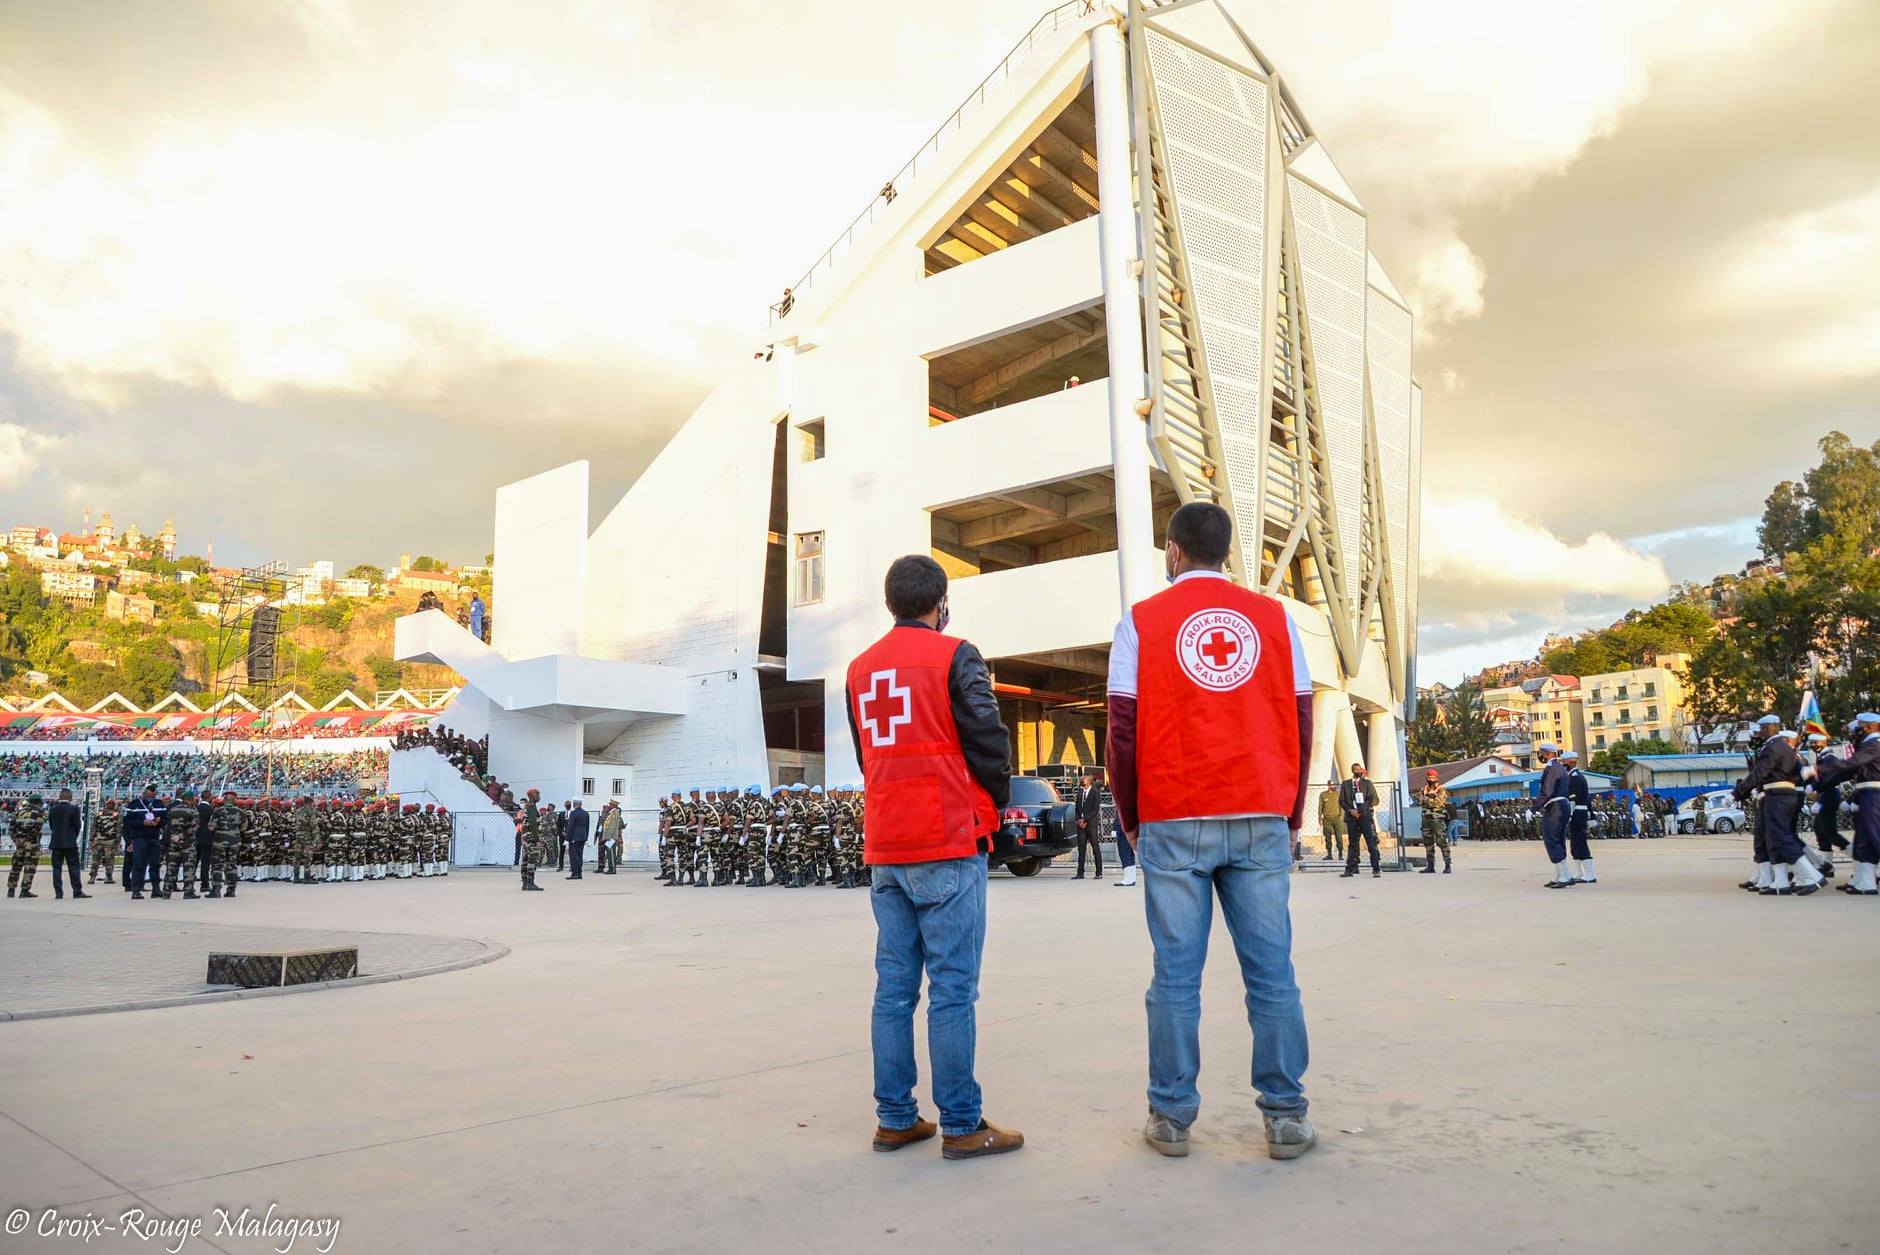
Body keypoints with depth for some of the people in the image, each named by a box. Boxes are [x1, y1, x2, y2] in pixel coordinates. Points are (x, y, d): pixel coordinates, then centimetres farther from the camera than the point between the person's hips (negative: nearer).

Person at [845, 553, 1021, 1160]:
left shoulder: (860, 668, 13)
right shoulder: (955, 656, -5)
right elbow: (988, 741, -8)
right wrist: (996, 804, 9)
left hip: (884, 849, 6)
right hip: (949, 843, -6)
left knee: (894, 986, 10)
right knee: (953, 988, -3)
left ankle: (895, 1119, 15)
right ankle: (961, 1125, 2)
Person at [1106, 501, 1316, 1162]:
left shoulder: (1141, 621, 2)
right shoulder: (1274, 617, 8)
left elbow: (1123, 732, -1)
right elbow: (1300, 724, 7)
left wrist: (1131, 819, 9)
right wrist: (1292, 815, 16)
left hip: (1173, 823, -1)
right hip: (1261, 822, 2)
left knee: (1177, 976, 4)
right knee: (1271, 971, 7)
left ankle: (1171, 1117, 10)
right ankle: (1286, 1116, 10)